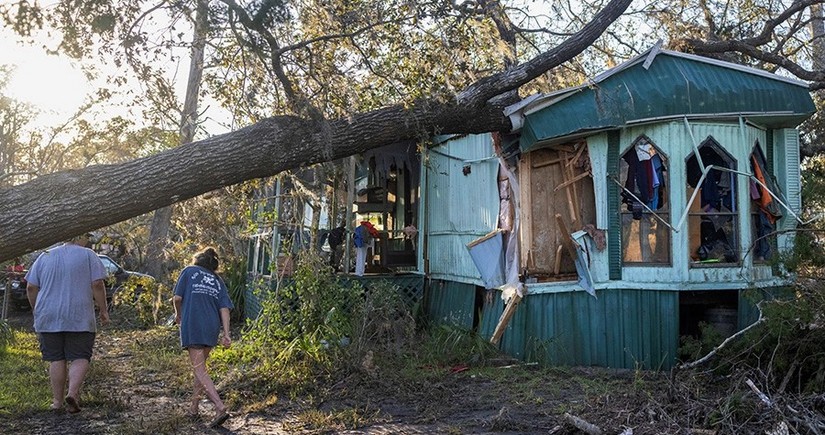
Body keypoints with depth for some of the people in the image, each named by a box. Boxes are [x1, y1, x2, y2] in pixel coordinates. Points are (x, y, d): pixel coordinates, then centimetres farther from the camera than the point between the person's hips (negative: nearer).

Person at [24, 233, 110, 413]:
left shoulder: (44, 257, 12)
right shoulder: (88, 255, -1)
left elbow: (31, 288, 9)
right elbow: (97, 285, -8)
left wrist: (37, 311, 20)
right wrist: (103, 310, -1)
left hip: (49, 319, 4)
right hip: (79, 319, -4)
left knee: (56, 359, 10)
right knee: (80, 358, 3)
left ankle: (57, 401, 12)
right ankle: (73, 393, -15)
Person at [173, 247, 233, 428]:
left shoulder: (189, 271, 9)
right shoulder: (218, 281, 16)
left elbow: (178, 297, 1)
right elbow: (224, 308, 4)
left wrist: (178, 314, 21)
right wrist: (226, 334, 0)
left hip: (193, 326, -5)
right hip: (212, 328, 5)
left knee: (199, 370, -6)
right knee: (200, 366, 21)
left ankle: (220, 407, -18)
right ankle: (194, 406, 29)